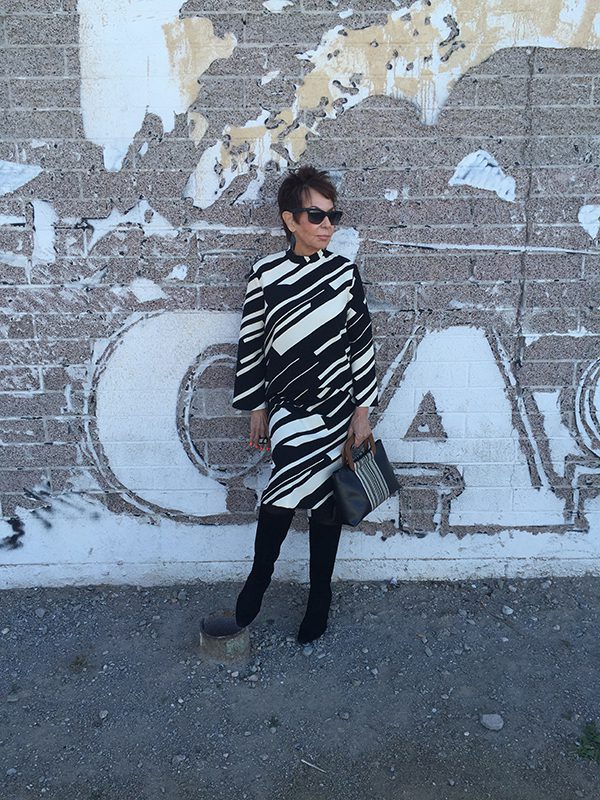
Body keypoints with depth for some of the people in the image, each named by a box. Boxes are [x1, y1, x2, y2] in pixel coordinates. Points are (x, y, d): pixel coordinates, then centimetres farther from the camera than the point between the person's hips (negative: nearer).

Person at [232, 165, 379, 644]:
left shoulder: (344, 272, -1)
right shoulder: (267, 274, -3)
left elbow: (362, 343, 1)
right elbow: (253, 343, 2)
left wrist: (362, 411, 0)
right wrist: (257, 409, 4)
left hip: (337, 410, 1)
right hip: (289, 411, -1)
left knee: (327, 505, 8)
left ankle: (320, 597, 27)